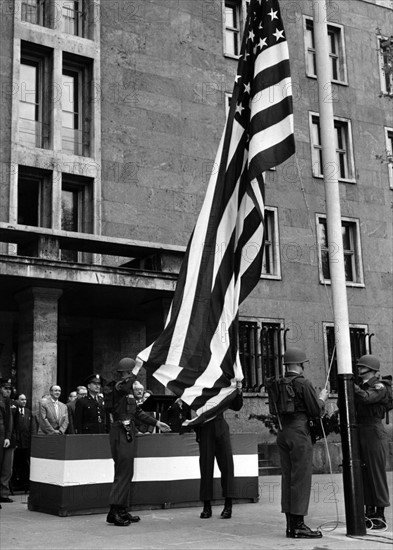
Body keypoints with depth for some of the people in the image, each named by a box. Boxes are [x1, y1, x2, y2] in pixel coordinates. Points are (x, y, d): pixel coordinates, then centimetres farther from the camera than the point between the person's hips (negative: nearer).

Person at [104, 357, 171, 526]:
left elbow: (137, 411, 24)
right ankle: (114, 511, -9)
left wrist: (156, 423, 26)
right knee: (124, 473, -10)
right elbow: (128, 380, -35)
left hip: (127, 433, 10)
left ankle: (122, 511, 17)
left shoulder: (128, 389, 18)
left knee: (125, 473, 12)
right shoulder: (119, 387, -10)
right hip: (121, 433, -10)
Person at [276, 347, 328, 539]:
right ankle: (298, 525, -1)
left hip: (283, 434, 8)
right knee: (301, 479, -3)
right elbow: (316, 411, -11)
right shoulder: (303, 384, -12)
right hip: (299, 434, -7)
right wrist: (322, 398, 9)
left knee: (287, 478, 10)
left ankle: (290, 524, 16)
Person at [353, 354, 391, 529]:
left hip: (374, 431, -8)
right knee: (364, 474, 9)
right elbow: (355, 407, 14)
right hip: (359, 432, 8)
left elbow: (366, 398, -25)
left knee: (377, 474, -3)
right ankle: (369, 513, 16)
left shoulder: (380, 387, -6)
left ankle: (380, 516, 3)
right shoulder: (363, 386, 16)